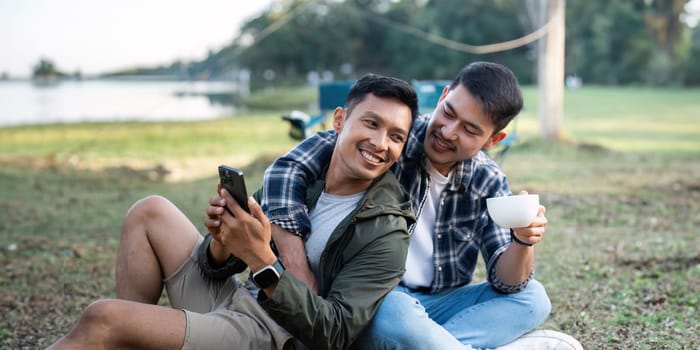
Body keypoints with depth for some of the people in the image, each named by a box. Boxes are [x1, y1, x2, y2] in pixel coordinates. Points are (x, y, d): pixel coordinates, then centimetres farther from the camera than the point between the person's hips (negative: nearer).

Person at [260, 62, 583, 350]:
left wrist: (523, 242, -24)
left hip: (441, 304, 5)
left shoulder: (489, 183, 1)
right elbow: (286, 170, -23)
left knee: (532, 297, -12)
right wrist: (305, 285, -28)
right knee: (397, 312, -36)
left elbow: (505, 283, -1)